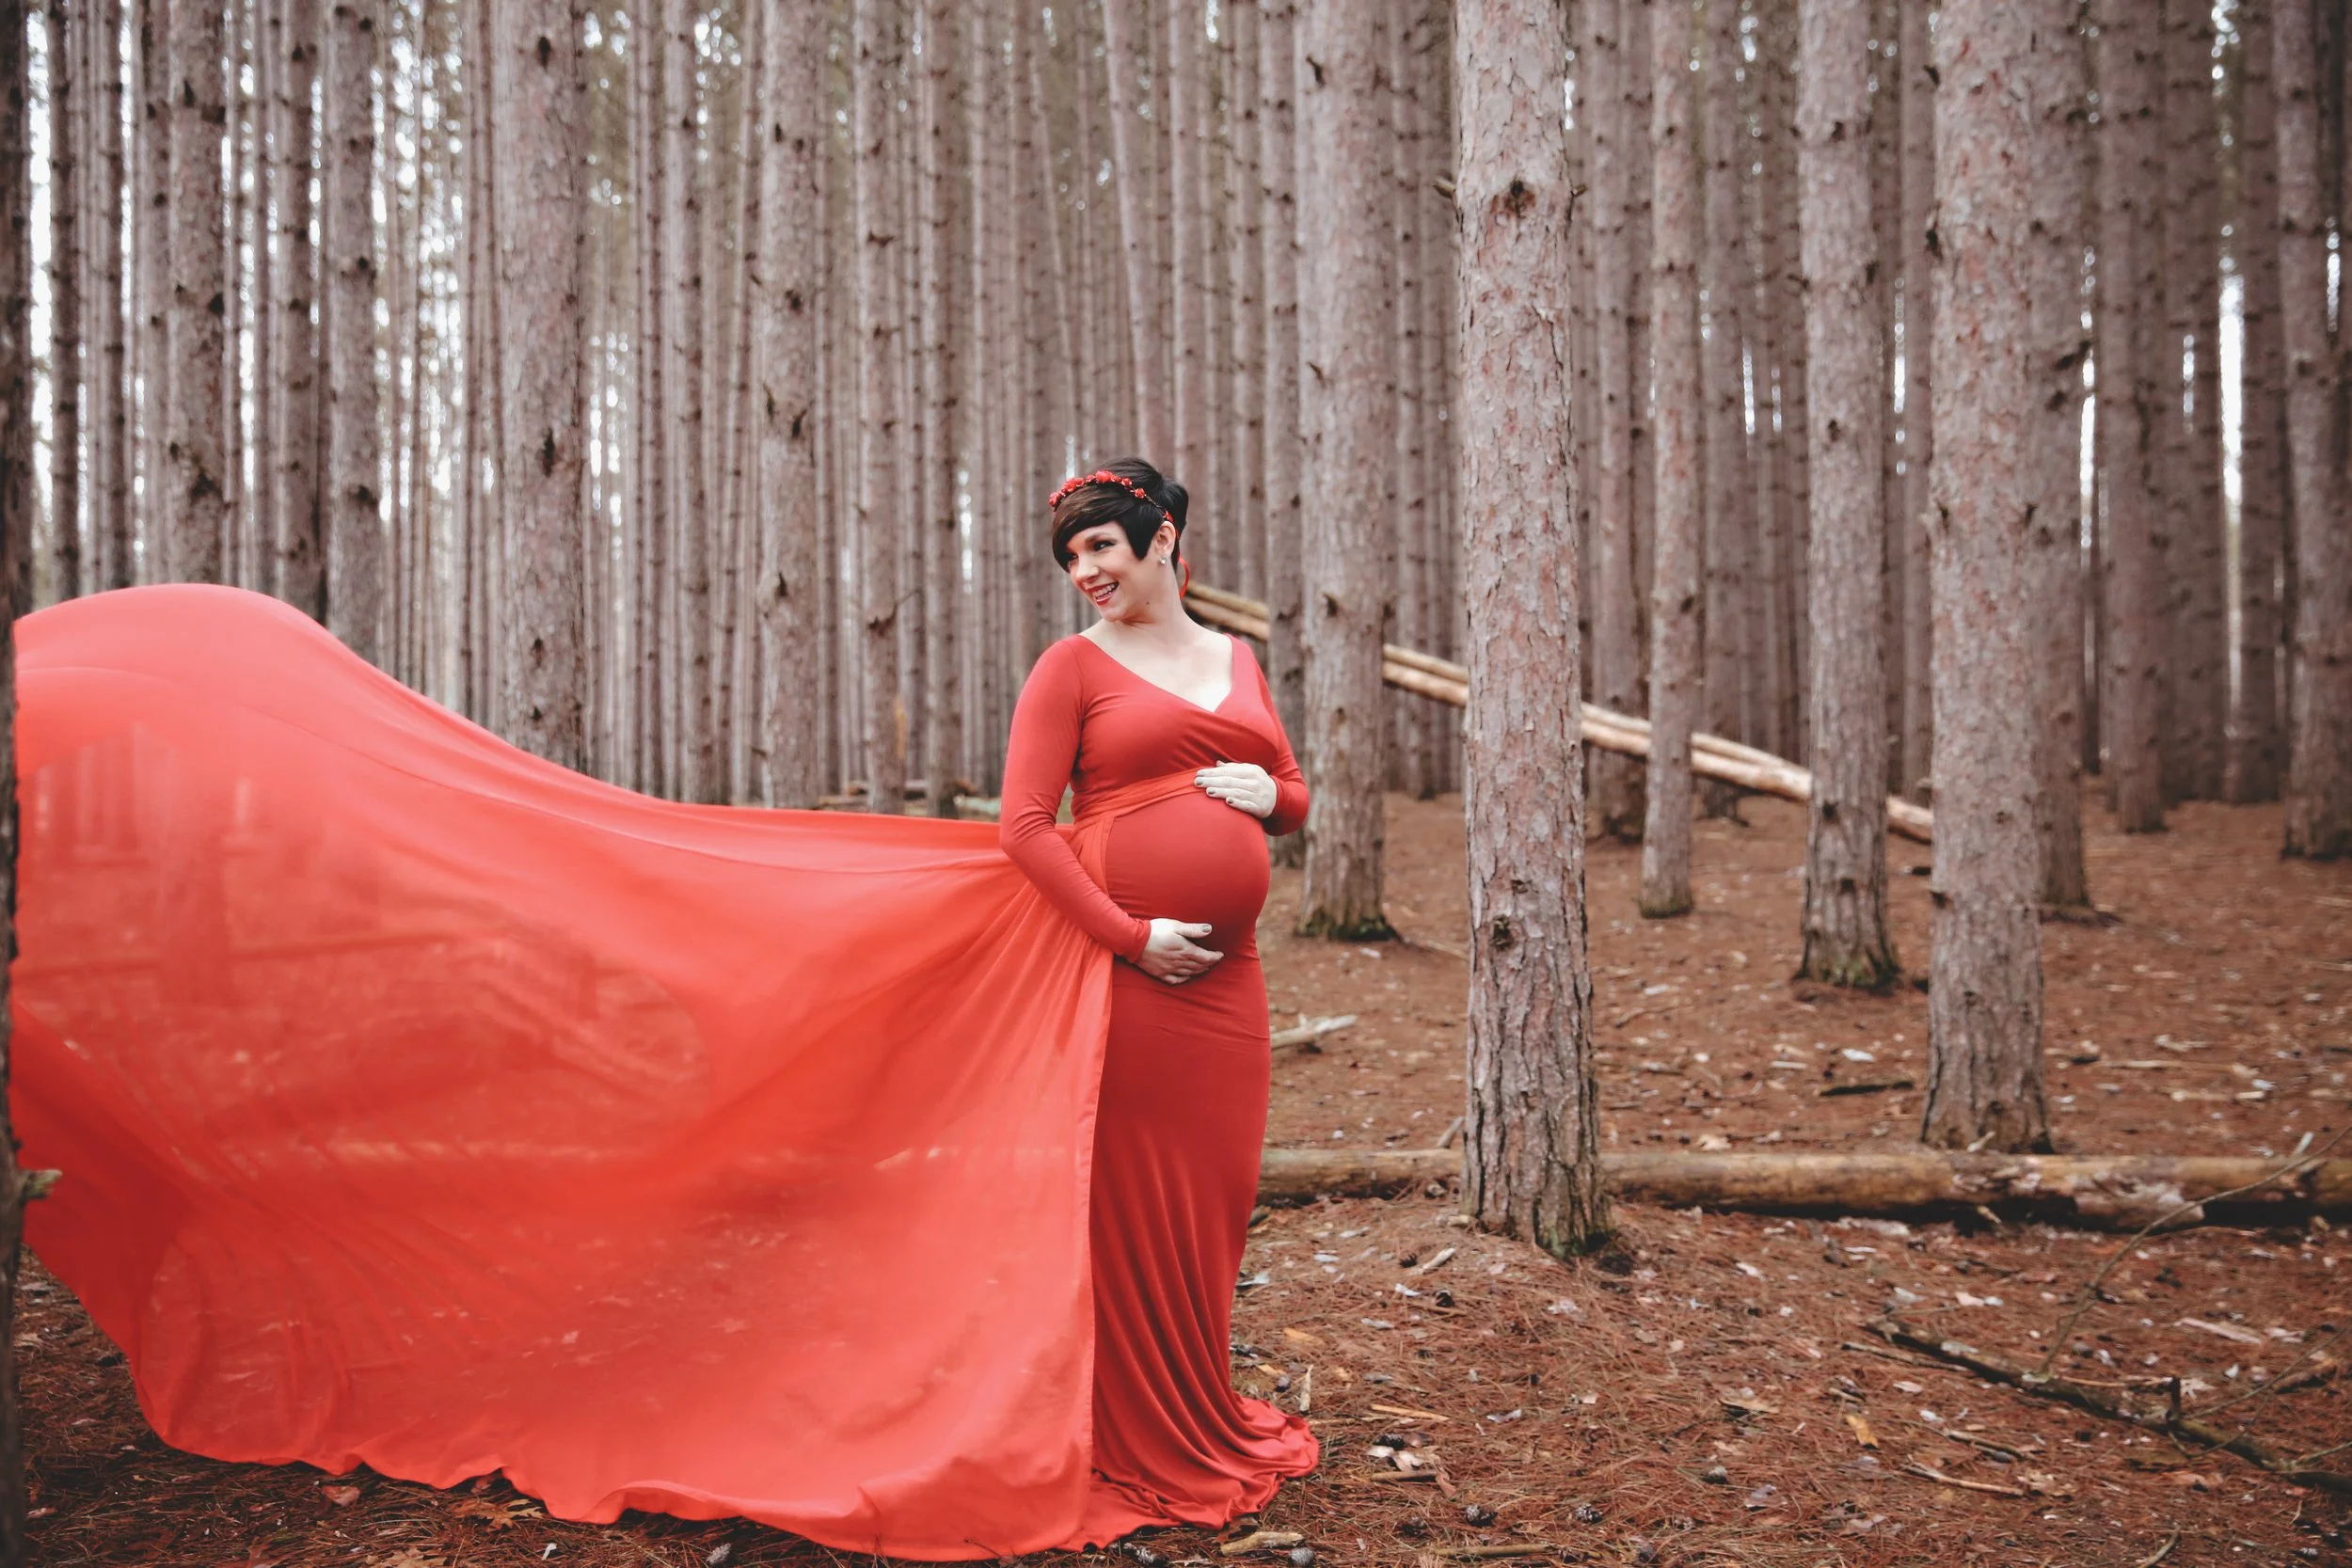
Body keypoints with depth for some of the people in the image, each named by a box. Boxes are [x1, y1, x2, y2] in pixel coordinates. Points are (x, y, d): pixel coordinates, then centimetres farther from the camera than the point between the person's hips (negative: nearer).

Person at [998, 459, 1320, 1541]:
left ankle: (1203, 1424, 28)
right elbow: (1024, 825, -7)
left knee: (1214, 1198, 10)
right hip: (1123, 968, -5)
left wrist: (1268, 793, 0)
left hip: (1227, 975, 5)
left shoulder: (1237, 662, 16)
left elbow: (1296, 801, 24)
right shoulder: (1073, 667, 1)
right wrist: (1129, 935, -15)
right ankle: (1135, 1449, 16)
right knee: (1131, 1201, 1)